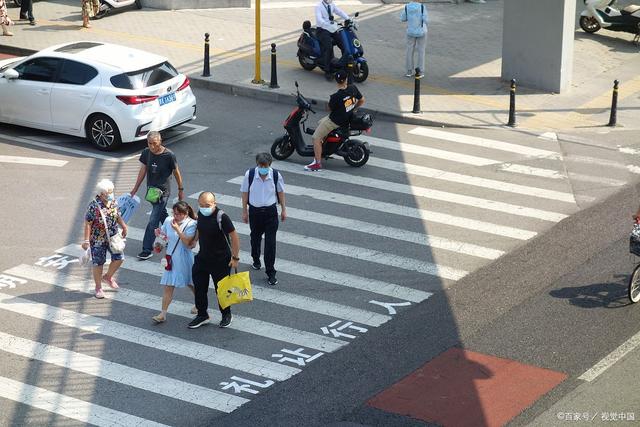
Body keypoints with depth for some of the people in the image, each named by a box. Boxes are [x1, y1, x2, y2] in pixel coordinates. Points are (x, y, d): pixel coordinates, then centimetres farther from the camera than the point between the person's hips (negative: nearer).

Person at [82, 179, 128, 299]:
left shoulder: (113, 202, -3)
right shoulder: (94, 206, -21)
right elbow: (88, 223, -17)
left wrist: (123, 227, 18)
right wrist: (86, 240, -18)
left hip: (113, 237, 5)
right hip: (98, 239, -5)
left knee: (119, 258, 5)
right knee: (98, 263, 5)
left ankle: (108, 277, 33)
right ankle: (98, 287, 23)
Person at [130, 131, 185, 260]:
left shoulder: (169, 155, -17)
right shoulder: (146, 153, -3)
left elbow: (176, 173, -4)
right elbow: (143, 170, 8)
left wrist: (181, 190, 5)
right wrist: (135, 189, 11)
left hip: (163, 191, -6)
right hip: (151, 189, 6)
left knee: (153, 221, -9)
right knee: (162, 214, 23)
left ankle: (147, 250, -5)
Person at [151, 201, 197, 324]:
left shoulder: (191, 224, -15)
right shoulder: (168, 220, -1)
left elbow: (187, 243, -24)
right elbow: (164, 235, 16)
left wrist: (177, 229, -28)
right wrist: (159, 233, -7)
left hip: (184, 259, -3)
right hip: (171, 258, 3)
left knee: (191, 284, 16)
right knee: (168, 287, -1)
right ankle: (163, 314, 0)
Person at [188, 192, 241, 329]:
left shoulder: (222, 217, -24)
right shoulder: (200, 214, -2)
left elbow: (234, 237, -19)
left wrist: (235, 257, -17)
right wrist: (194, 240, 14)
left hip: (220, 260, -6)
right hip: (202, 258, 6)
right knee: (199, 287, 10)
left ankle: (226, 315, 28)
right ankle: (202, 315, 26)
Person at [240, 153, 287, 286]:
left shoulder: (276, 175, -14)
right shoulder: (249, 174, -15)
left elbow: (280, 192, 2)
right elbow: (245, 193, -2)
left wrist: (283, 209, 9)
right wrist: (244, 211, 2)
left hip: (270, 211, -1)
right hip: (254, 211, 1)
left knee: (270, 242, -4)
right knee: (255, 237, 22)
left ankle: (270, 273, 3)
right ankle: (256, 260, 49)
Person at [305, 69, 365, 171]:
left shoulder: (335, 97, -30)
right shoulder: (353, 88, -13)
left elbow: (330, 108, -12)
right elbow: (362, 100, 2)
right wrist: (352, 109, 17)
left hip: (335, 121, -8)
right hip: (347, 119, 8)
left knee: (316, 138, 0)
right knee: (320, 123, 29)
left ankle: (317, 163, 0)